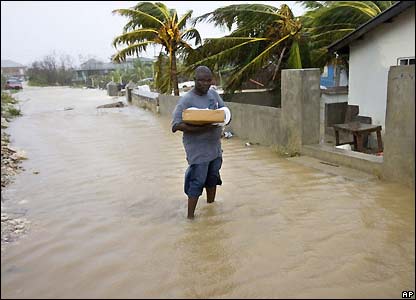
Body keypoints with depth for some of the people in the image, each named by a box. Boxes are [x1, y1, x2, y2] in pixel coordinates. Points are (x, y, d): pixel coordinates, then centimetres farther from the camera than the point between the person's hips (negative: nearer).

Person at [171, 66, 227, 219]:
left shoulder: (213, 93, 4)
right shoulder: (186, 100, -17)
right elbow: (177, 124, -22)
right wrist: (202, 128, -31)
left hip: (215, 146, 7)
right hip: (198, 149, -7)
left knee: (213, 177, 20)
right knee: (197, 181, -4)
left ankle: (211, 204, 41)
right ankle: (190, 216, 9)